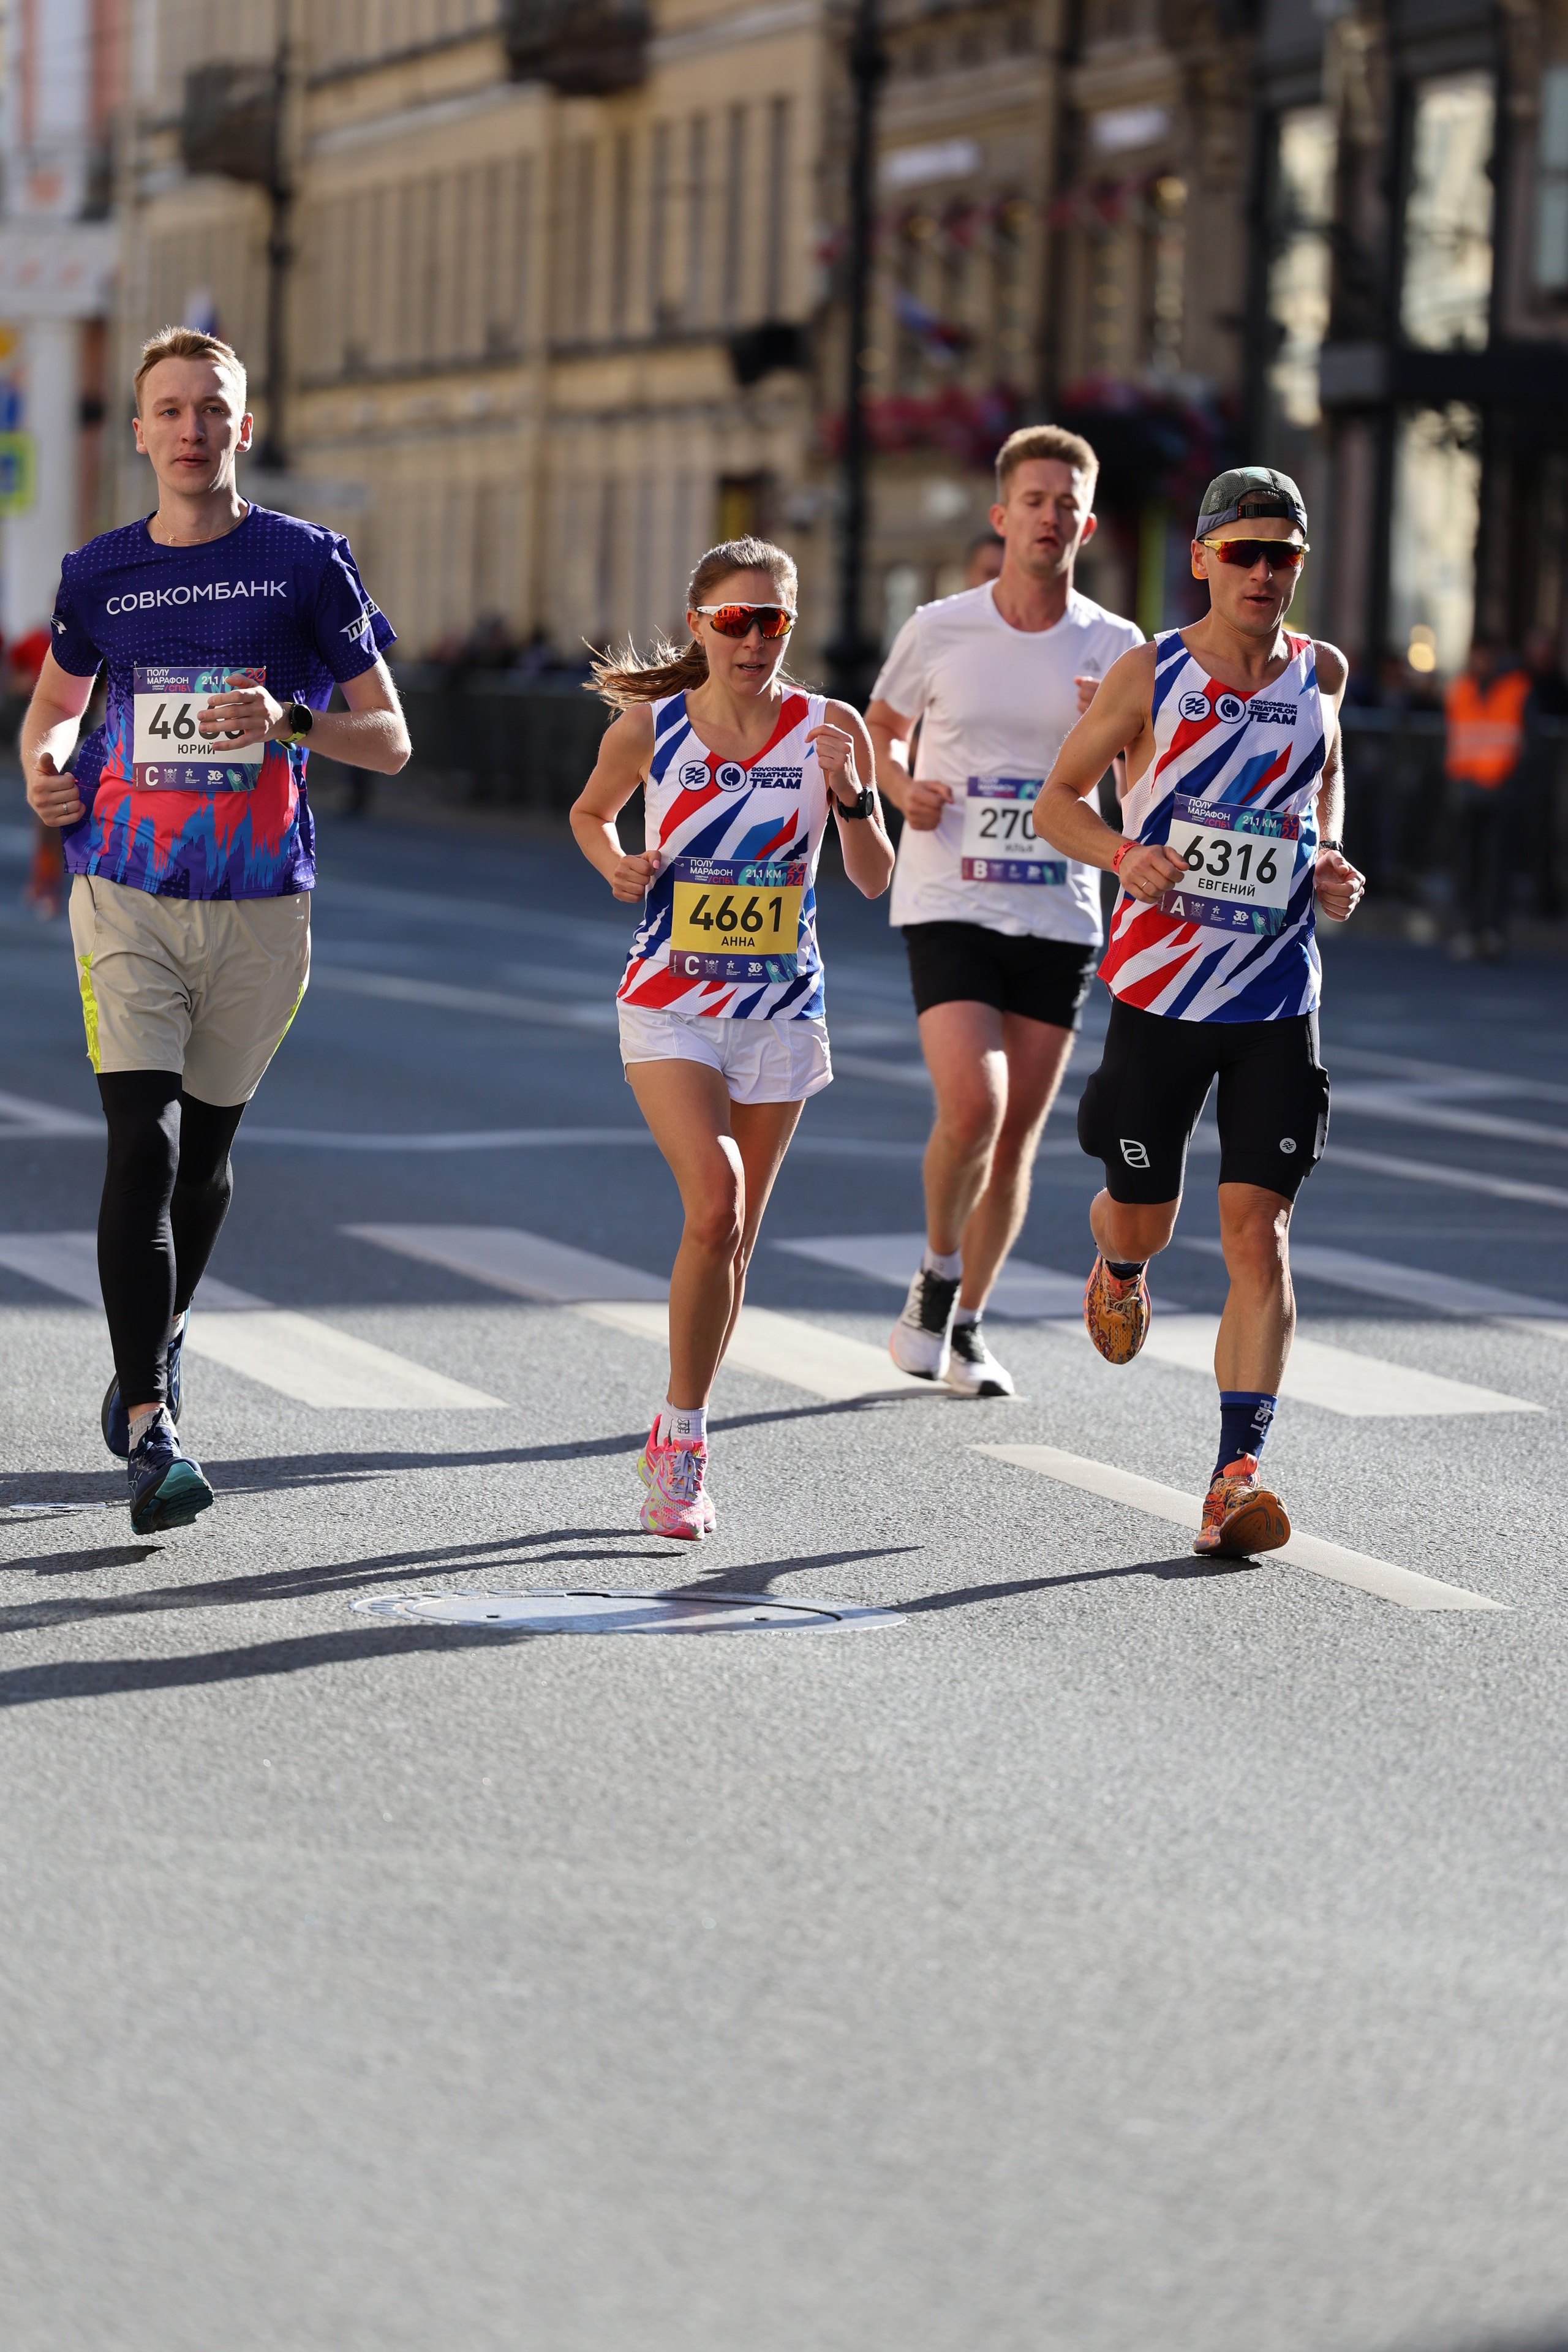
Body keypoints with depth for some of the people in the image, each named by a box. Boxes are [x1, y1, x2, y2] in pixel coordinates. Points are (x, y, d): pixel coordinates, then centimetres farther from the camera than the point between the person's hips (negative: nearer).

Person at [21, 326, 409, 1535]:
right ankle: (150, 1429, -15)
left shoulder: (308, 561, -1)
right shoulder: (101, 571, 5)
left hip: (262, 902, 0)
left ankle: (163, 1331, 42)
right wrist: (45, 769, -1)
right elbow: (54, 700, 22)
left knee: (206, 1148, 12)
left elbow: (391, 740, 0)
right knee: (143, 1143, -13)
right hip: (128, 897, 0)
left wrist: (289, 722, -19)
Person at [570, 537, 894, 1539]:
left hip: (781, 1008, 2)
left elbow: (875, 878, 1)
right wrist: (616, 863, -5)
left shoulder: (829, 729, -3)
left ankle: (678, 1441, 26)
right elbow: (591, 812, 16)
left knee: (736, 1234, 9)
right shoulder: (650, 727, -4)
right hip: (670, 1004, -2)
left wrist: (850, 793, -16)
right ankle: (685, 1429, -5)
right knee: (715, 1205, -20)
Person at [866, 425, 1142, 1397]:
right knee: (972, 1105, -20)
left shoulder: (1116, 648, 1)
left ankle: (966, 1324, 23)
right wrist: (904, 789, -7)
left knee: (1019, 1132, 6)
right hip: (950, 905, -2)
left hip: (1059, 916, 2)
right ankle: (936, 1275, 7)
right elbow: (879, 729, 14)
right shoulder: (938, 630, -1)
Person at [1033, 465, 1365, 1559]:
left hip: (1277, 1000, 1)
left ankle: (1239, 1469, -10)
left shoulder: (1320, 670, 3)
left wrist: (1331, 859, 5)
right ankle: (1118, 1268, 50)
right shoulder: (1150, 673, -5)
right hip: (1159, 987, -1)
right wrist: (1125, 854, -17)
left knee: (1259, 1232, -9)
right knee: (1143, 1220, 11)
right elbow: (1056, 800, 3)